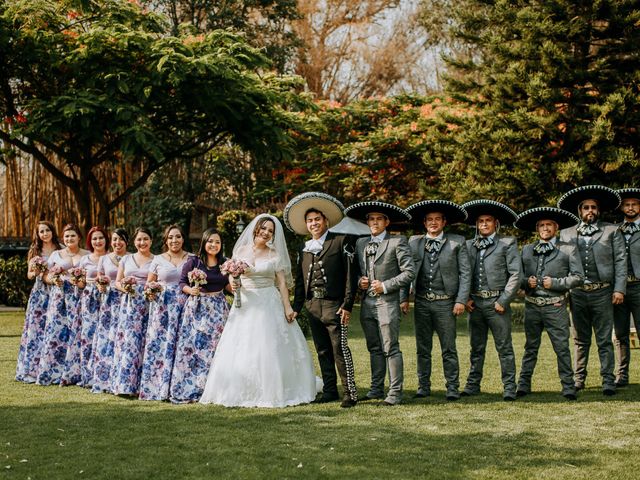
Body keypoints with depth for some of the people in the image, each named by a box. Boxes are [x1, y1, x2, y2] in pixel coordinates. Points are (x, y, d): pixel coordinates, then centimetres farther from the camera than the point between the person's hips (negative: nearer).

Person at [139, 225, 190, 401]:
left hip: (184, 305, 0)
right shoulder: (158, 260, 10)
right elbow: (149, 283, 12)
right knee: (158, 343, -5)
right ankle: (157, 387, -1)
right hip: (162, 305, 0)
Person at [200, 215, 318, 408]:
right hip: (245, 305, 2)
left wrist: (287, 307, -9)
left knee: (269, 350, -4)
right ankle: (244, 392, 9)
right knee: (241, 351, 1)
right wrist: (233, 284, -11)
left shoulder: (275, 255, 2)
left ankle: (271, 392, 4)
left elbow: (282, 283, 0)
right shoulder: (241, 251, 7)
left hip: (269, 305, -2)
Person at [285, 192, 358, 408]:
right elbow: (300, 281, 19)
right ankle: (330, 390, 18)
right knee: (322, 351, 10)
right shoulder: (304, 249, 15)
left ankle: (349, 392, -5)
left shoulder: (341, 242, -1)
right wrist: (296, 308, 12)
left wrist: (347, 305, -12)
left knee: (340, 349, -9)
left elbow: (350, 275, -6)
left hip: (334, 305, -6)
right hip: (312, 306, 6)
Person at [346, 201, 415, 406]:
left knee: (391, 348, -5)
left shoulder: (397, 242, -3)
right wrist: (359, 281, 1)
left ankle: (395, 392, -2)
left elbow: (409, 272, -8)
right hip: (367, 303, 6)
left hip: (387, 302, -6)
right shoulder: (361, 243, 14)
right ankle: (376, 389, 19)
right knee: (374, 348, 12)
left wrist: (385, 286, -12)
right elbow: (356, 270, 23)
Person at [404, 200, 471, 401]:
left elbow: (465, 273, 0)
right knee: (422, 348, 9)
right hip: (422, 302, 3)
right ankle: (424, 386, 17)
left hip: (445, 303, -3)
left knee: (449, 348, 0)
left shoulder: (457, 242, 2)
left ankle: (453, 388, 6)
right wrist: (404, 298, 0)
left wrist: (461, 300, -8)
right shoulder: (414, 242, 9)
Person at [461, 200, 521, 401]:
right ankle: (473, 385, 17)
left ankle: (509, 387, 4)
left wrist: (503, 300, -9)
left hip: (497, 301, -4)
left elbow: (516, 274, -4)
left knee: (504, 347, 0)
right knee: (476, 347, 11)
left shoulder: (507, 244, 1)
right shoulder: (469, 245, 12)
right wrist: (466, 298, 1)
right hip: (475, 302, 4)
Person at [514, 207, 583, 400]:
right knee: (530, 348, 11)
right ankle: (523, 385, 16)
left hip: (555, 307, -3)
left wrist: (555, 283, -12)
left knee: (562, 348, -4)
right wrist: (526, 282, -6)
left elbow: (578, 277, -2)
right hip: (532, 306, 3)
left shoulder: (568, 249, 3)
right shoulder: (526, 250, 13)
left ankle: (568, 387, 2)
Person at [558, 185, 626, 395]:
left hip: (602, 293, -2)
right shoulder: (566, 234, 10)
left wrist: (619, 289, -7)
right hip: (577, 293, 2)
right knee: (581, 340, 11)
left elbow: (620, 261, 1)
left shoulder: (612, 231, 5)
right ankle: (579, 378, 18)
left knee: (604, 340, -1)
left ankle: (608, 381, 2)